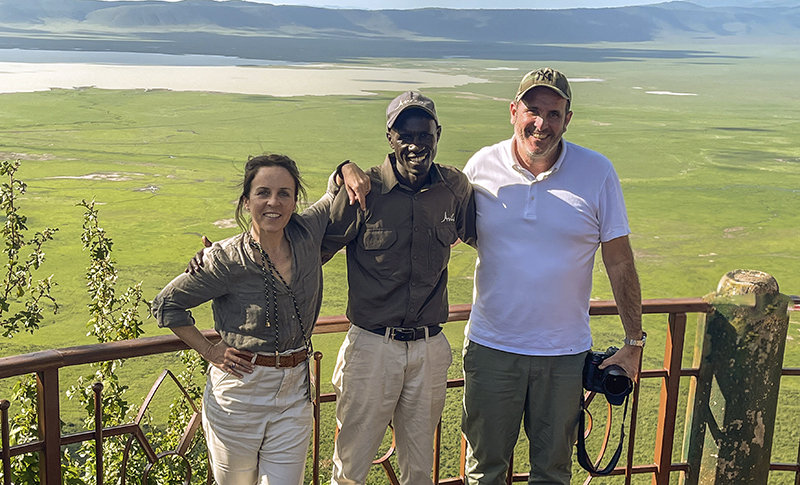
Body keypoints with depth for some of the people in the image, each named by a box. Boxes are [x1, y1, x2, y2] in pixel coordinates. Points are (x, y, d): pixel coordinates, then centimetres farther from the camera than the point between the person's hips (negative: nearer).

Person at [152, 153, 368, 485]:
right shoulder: (227, 259, -15)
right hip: (238, 393, -2)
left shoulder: (307, 234, -6)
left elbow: (339, 195, 13)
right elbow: (166, 304, -2)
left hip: (294, 396, 3)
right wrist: (210, 351, -4)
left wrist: (349, 171, -9)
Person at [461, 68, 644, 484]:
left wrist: (634, 341, 0)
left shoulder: (597, 173, -6)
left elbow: (620, 263, -1)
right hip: (490, 346, 1)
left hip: (565, 354, 0)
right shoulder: (482, 166, -4)